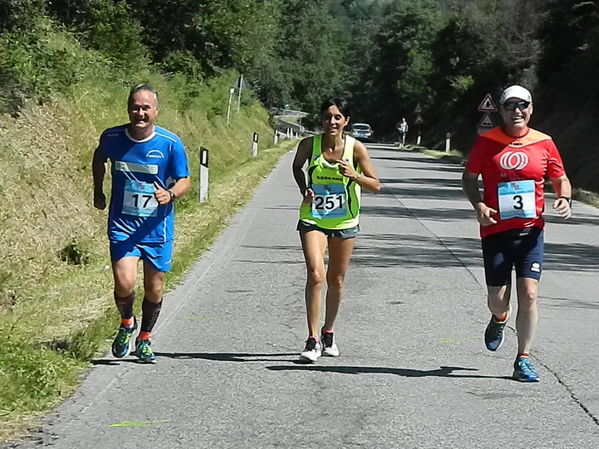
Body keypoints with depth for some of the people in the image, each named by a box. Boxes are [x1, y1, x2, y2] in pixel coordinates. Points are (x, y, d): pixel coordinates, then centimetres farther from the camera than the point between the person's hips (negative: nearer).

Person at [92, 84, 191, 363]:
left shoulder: (171, 144, -11)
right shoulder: (112, 137, -5)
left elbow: (185, 181, -3)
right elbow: (99, 157, 18)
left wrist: (170, 194, -24)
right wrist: (98, 191, 19)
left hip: (157, 228, 0)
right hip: (122, 226, 0)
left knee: (154, 287, 9)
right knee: (124, 283, -17)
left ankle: (144, 339, 34)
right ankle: (127, 323, 16)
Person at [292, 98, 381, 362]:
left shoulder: (355, 148, -9)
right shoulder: (309, 145, -7)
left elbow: (376, 186, -5)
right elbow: (297, 167, 15)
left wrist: (354, 175, -23)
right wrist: (304, 190, -2)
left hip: (344, 222, 1)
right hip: (313, 219, -1)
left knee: (336, 280, 12)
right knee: (315, 275, -17)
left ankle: (328, 333, 32)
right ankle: (313, 340, -14)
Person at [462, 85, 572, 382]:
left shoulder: (544, 143, 4)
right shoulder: (487, 142, 1)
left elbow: (560, 179, 14)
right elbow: (469, 178, 9)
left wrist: (565, 200, -8)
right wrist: (478, 205, -8)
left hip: (530, 231, 0)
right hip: (496, 231, 0)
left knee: (529, 293, -10)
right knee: (498, 299, 1)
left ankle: (523, 360, 2)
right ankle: (499, 319, 41)